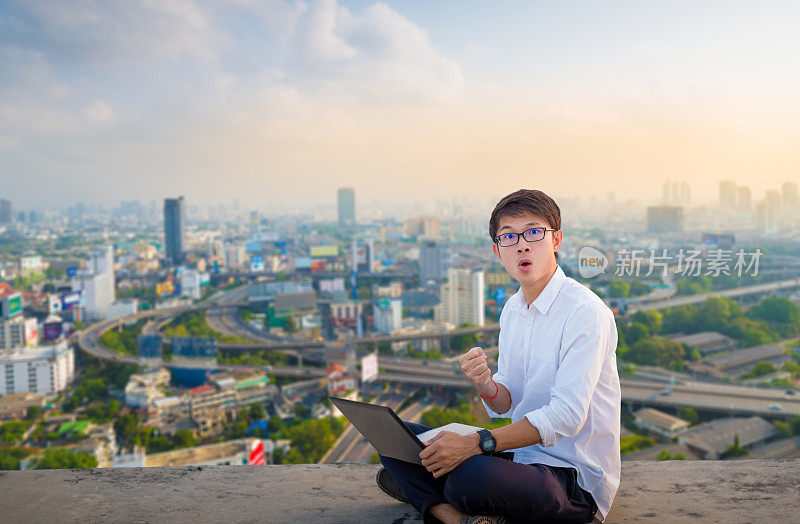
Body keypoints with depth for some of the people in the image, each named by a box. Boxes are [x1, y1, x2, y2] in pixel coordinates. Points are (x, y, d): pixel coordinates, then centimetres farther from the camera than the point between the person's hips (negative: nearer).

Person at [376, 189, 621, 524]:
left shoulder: (586, 312, -16)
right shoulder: (512, 310, 9)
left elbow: (566, 415, -23)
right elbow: (506, 407, 8)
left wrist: (475, 443, -28)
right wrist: (486, 385, -17)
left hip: (576, 478, -8)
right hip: (520, 455, 8)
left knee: (472, 476, -39)